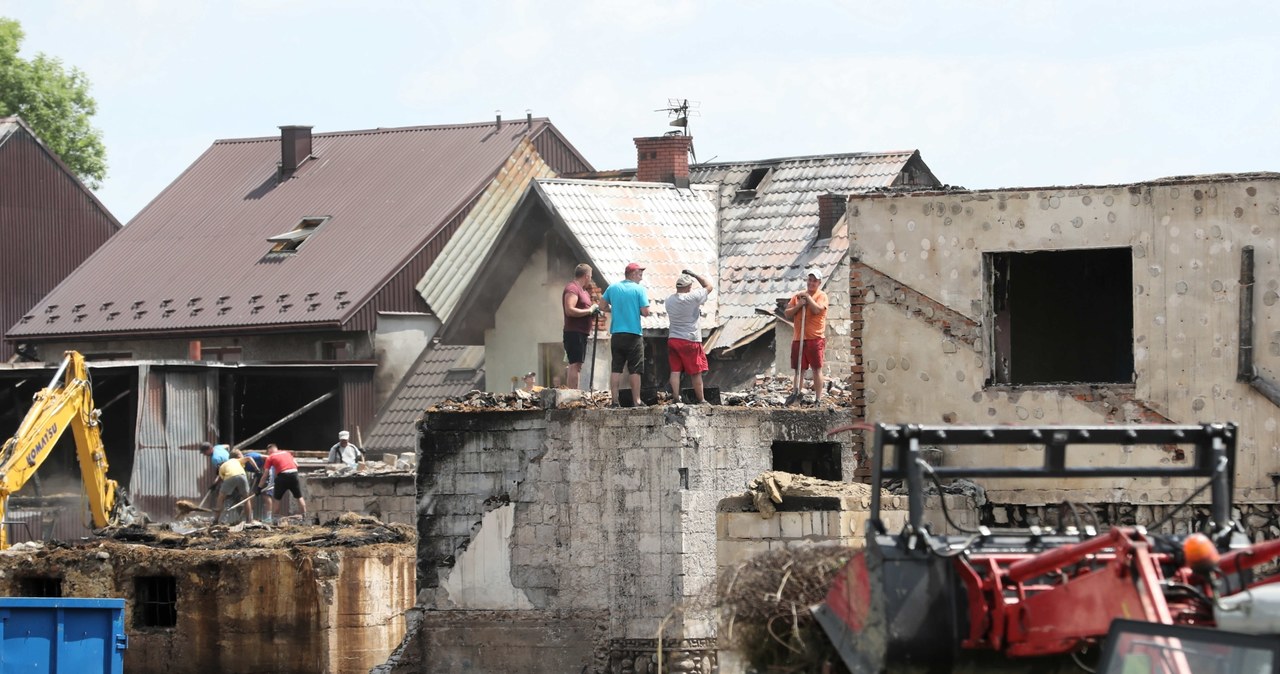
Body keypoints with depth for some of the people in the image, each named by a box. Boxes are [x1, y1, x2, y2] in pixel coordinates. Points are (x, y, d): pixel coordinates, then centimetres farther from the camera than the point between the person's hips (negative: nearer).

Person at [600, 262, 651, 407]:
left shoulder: (613, 288, 6)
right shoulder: (639, 290, -7)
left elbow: (602, 305, 11)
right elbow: (645, 312, -12)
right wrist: (636, 310, 9)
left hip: (616, 334, 4)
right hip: (634, 334, -4)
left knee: (616, 369, 6)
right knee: (634, 370, 1)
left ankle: (614, 400, 2)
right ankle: (636, 402, 1)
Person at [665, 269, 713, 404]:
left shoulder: (669, 300, 4)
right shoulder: (692, 298, -14)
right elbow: (708, 286, -2)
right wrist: (694, 275, 6)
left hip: (672, 339, 5)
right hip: (690, 340, -5)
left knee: (675, 371, 4)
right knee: (696, 372, 5)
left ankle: (676, 399, -1)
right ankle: (701, 400, 12)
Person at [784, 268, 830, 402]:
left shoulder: (821, 296, 0)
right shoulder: (797, 296, 14)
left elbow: (816, 309, -19)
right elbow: (788, 314, 8)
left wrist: (807, 296, -9)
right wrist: (798, 305, -7)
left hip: (815, 338, -5)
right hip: (798, 338, 5)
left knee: (816, 369, -3)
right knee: (799, 370, 7)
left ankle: (818, 399, -2)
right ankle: (796, 395, 10)